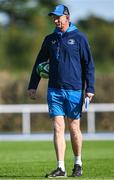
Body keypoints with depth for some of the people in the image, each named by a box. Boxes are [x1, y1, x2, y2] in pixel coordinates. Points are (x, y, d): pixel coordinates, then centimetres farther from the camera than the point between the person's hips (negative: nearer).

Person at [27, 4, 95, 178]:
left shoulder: (79, 38, -1)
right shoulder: (50, 39, 10)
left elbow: (88, 64, -1)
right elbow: (39, 63, 16)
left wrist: (90, 89, -7)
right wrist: (33, 86, 9)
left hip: (74, 90, -3)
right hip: (54, 91, 3)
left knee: (74, 128, 5)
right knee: (58, 127, -5)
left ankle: (78, 163, 23)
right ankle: (61, 168, -7)